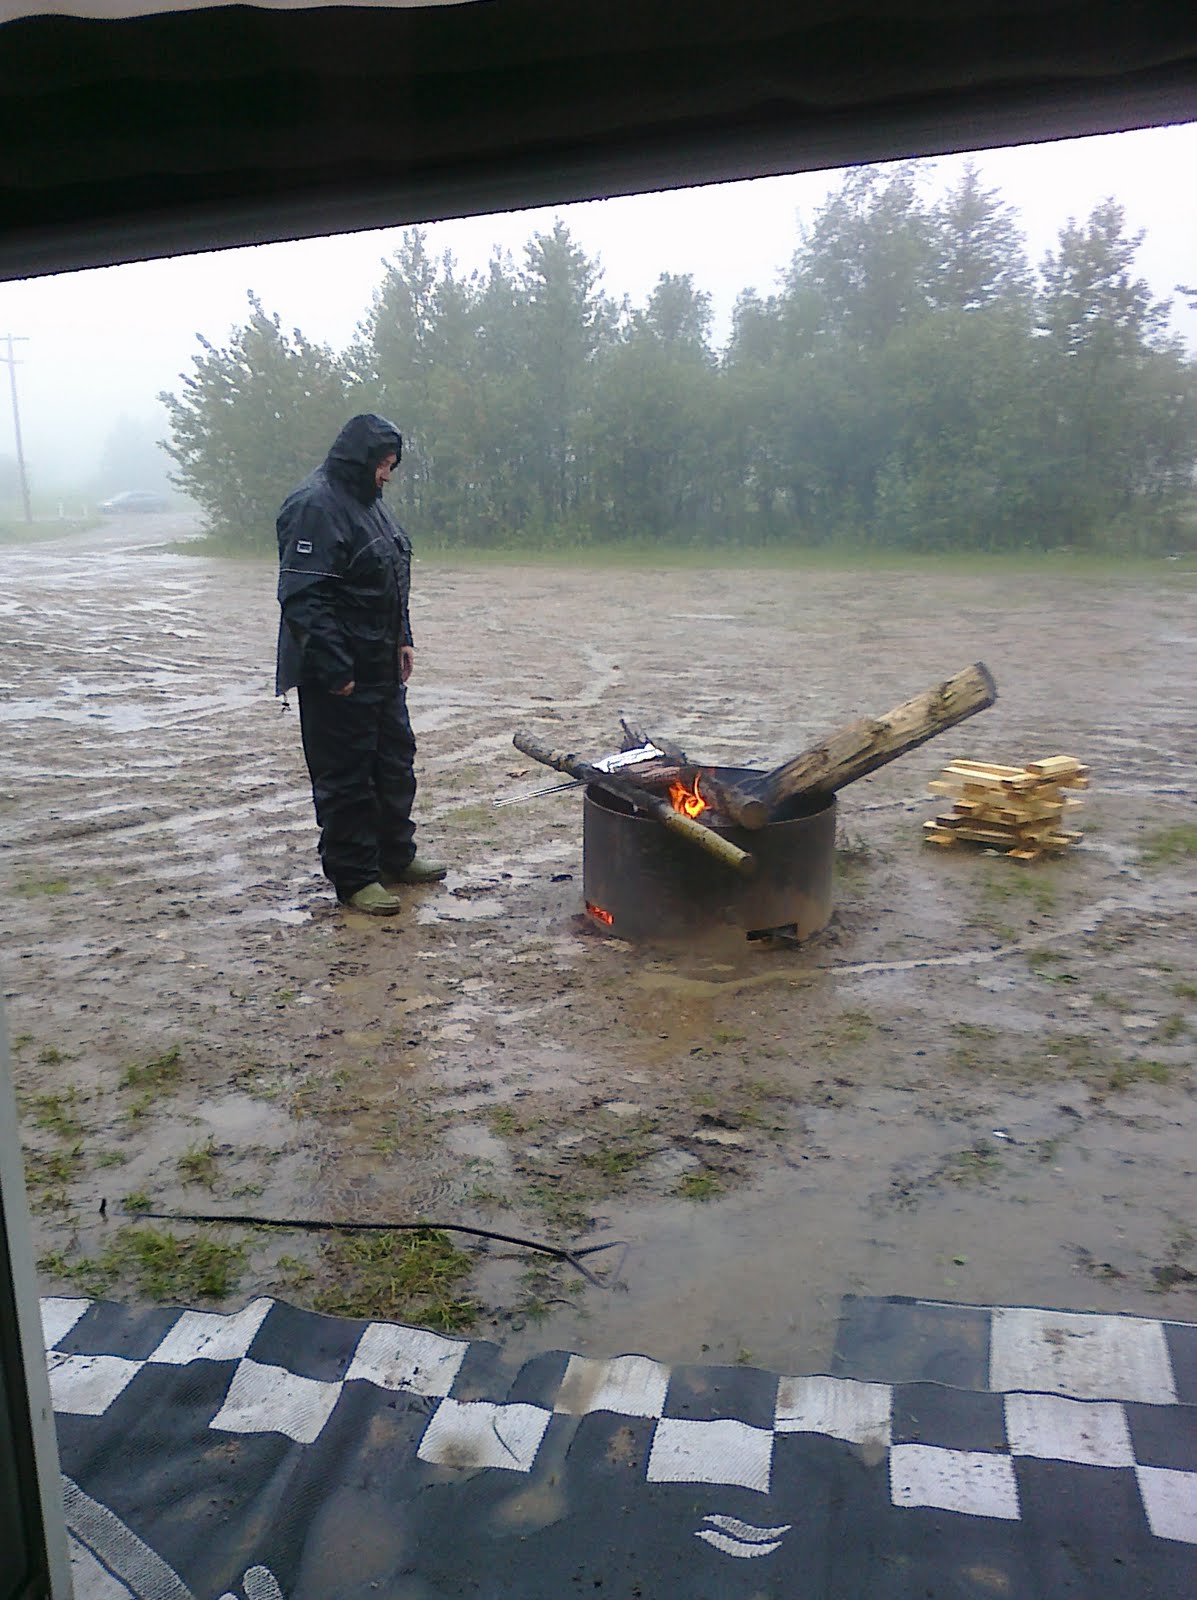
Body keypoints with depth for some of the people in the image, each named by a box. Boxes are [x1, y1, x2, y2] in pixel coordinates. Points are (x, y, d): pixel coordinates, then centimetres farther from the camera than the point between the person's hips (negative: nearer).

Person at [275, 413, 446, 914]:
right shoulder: (316, 505, -17)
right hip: (339, 675, -10)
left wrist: (402, 641, 16)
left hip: (381, 667, 10)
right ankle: (354, 877, 10)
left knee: (395, 760, 18)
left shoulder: (366, 501, 15)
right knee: (346, 774, -1)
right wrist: (334, 669, -24)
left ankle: (396, 855, 33)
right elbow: (303, 598, -23)